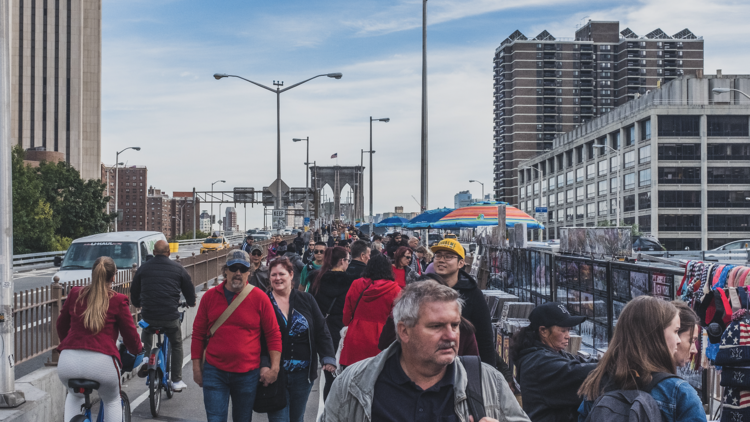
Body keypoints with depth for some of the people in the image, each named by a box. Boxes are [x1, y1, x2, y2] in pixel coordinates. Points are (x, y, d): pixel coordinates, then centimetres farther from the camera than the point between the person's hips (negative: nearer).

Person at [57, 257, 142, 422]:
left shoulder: (75, 293, 12)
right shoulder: (118, 300, 2)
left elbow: (61, 325, 24)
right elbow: (130, 335, 7)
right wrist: (138, 349, 28)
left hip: (68, 361, 3)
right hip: (101, 362, -3)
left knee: (74, 396, 35)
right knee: (112, 401, 25)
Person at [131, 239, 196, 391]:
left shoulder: (143, 268, 7)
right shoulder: (177, 268, 2)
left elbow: (134, 291, 16)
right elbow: (189, 289, 9)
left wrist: (138, 304, 37)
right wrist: (191, 303, 31)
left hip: (148, 316, 2)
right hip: (171, 316, -2)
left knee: (146, 338, 35)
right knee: (176, 345, 18)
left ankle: (145, 364, 24)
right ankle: (177, 380, 18)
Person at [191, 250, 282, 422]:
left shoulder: (259, 298, -5)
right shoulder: (210, 296, 0)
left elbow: (273, 335, -2)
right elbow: (198, 333, 7)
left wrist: (275, 368, -8)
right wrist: (196, 368, 6)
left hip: (247, 374, 0)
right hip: (214, 372, 1)